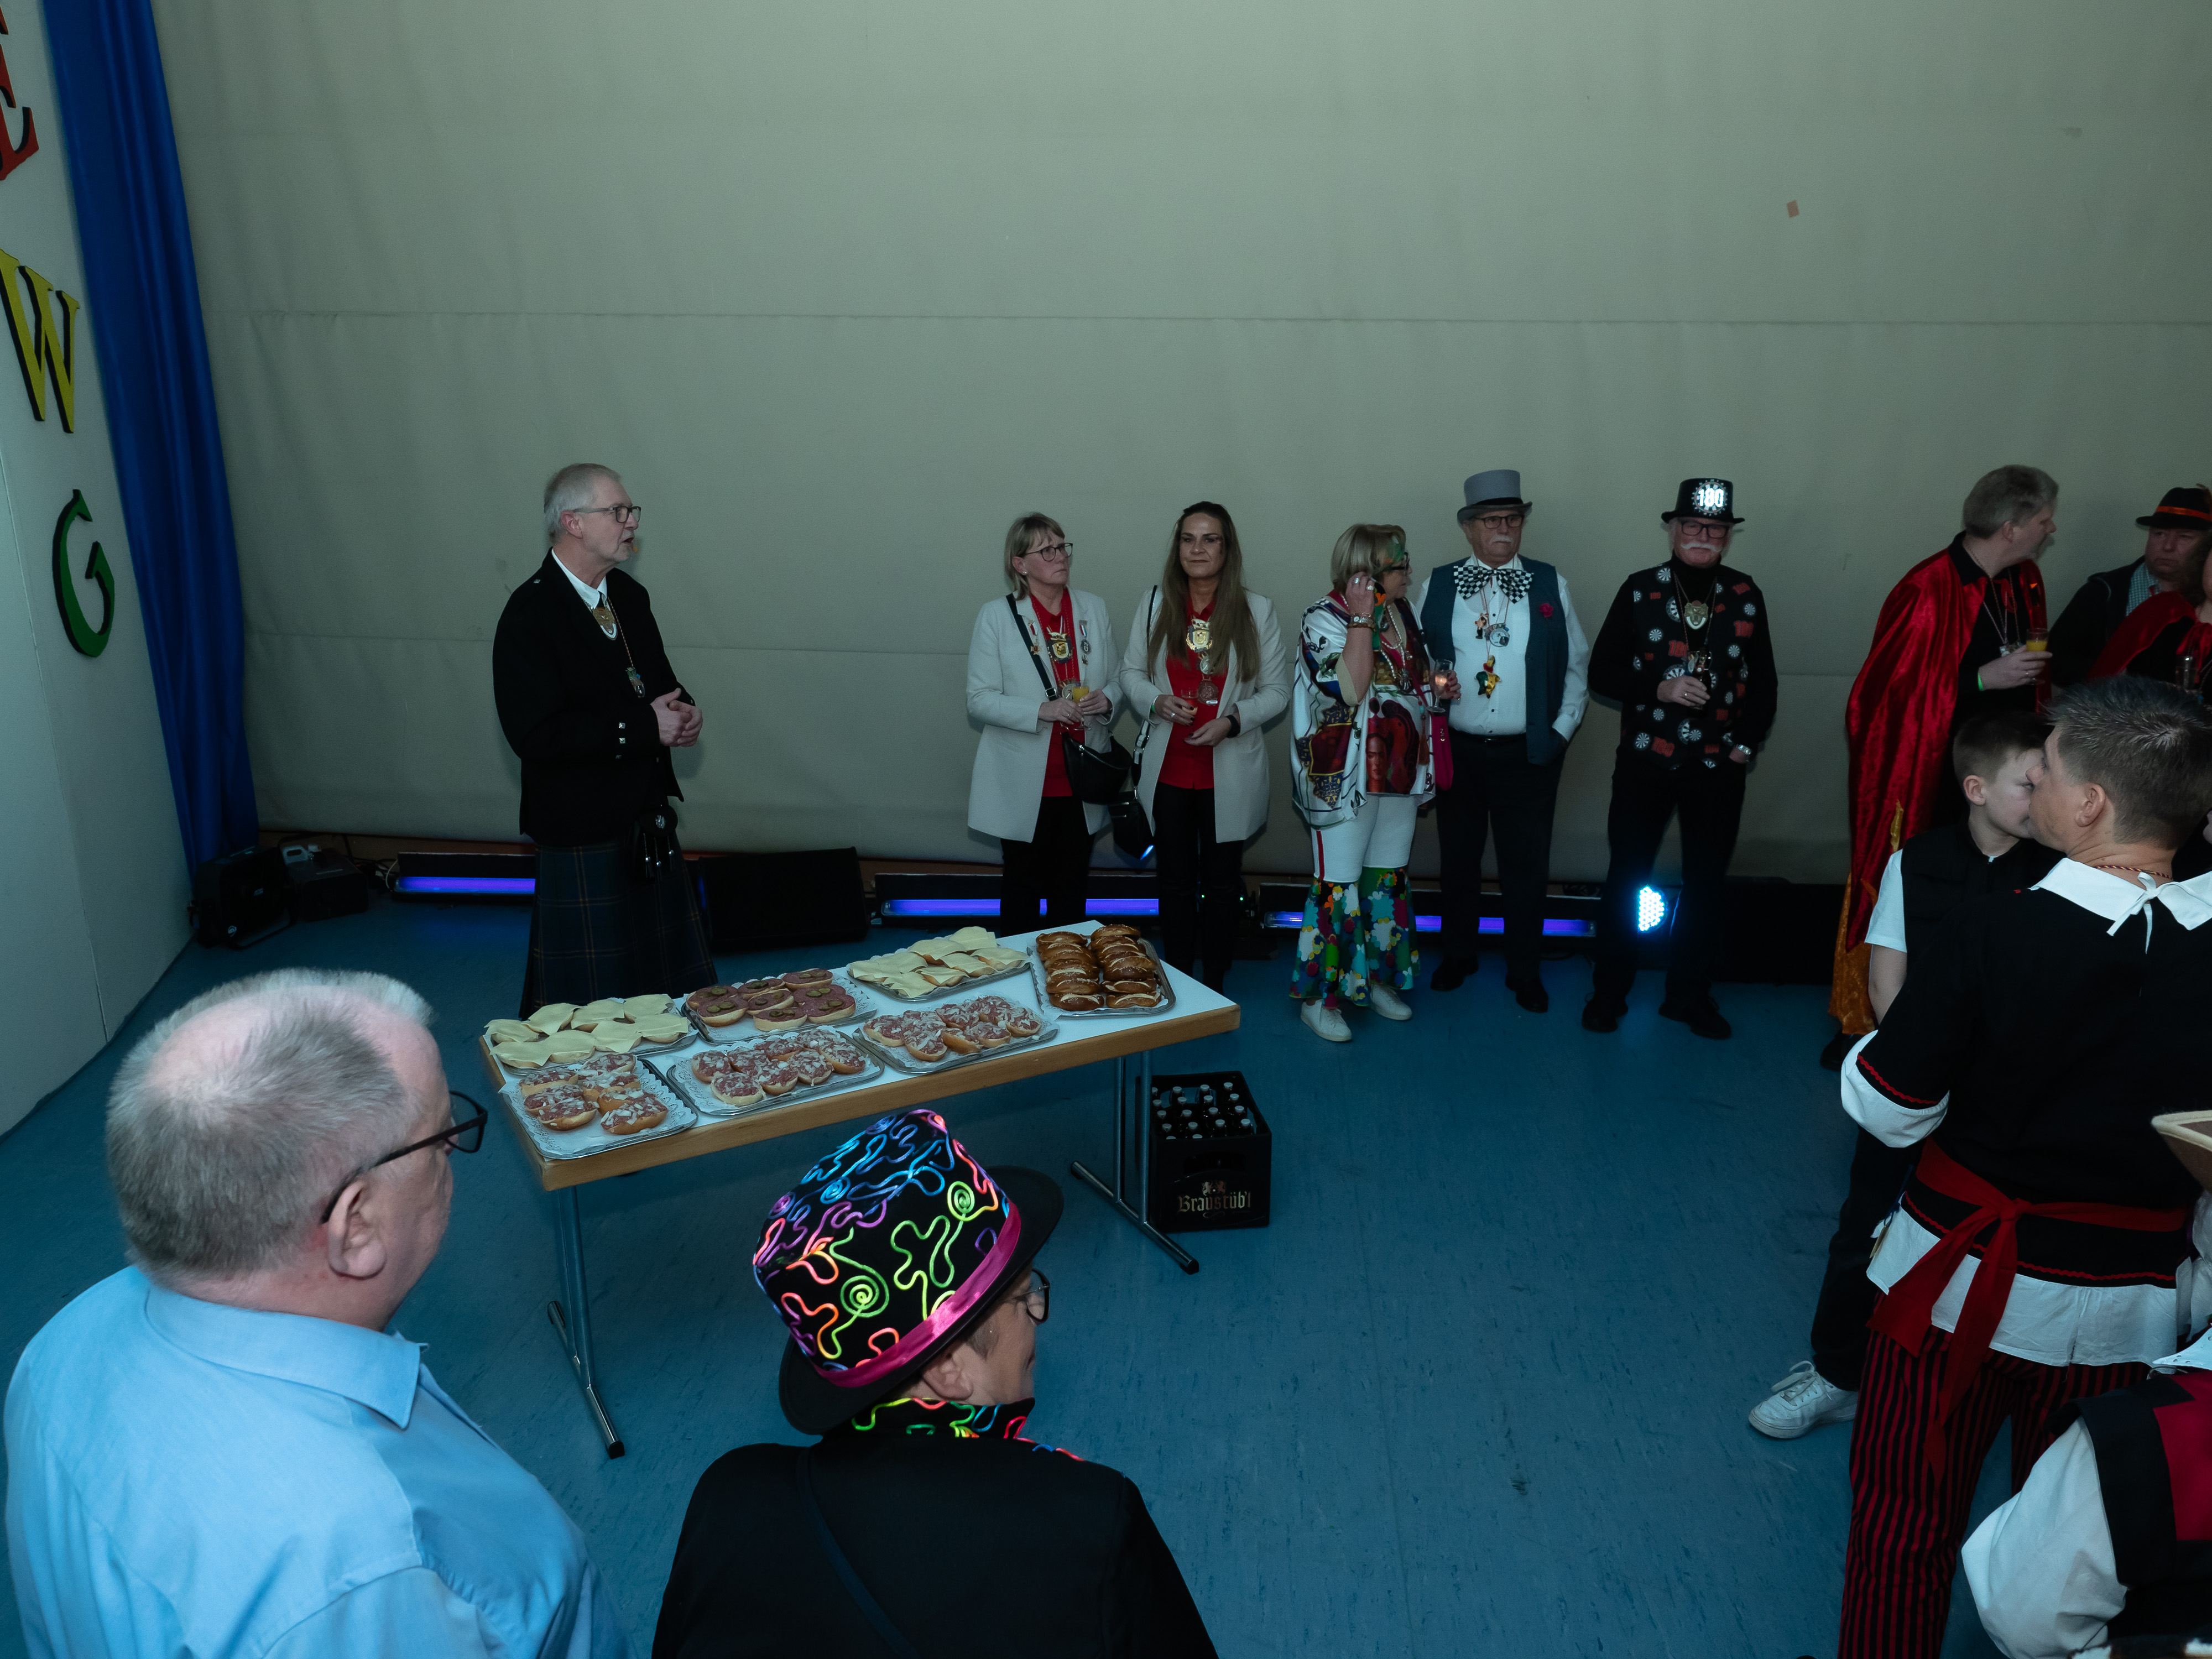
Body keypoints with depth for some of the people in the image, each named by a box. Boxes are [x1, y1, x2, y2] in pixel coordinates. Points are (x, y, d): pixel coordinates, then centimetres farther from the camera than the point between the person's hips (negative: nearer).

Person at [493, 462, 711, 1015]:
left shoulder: (629, 595, 9)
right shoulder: (529, 615, -16)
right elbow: (535, 735, -24)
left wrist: (682, 712, -4)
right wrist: (646, 728, -21)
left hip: (650, 819, 8)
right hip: (583, 830, -8)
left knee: (672, 981, 16)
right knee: (594, 996, 4)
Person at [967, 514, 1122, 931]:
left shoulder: (1094, 608, 7)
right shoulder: (996, 616, -4)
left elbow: (1116, 681, 12)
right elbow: (980, 699, -9)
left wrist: (1106, 700, -12)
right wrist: (1042, 711, -23)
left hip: (1083, 783, 3)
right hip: (1024, 784, -3)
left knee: (1072, 889, 12)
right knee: (1023, 886, 9)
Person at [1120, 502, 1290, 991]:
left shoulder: (1257, 611, -3)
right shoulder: (1154, 604, 3)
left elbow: (1277, 690, -1)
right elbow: (1132, 672, 9)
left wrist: (1232, 720, -17)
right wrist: (1157, 701, -12)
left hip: (1230, 773, -1)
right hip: (1168, 768, 2)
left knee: (1221, 883, 9)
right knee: (1175, 881, 11)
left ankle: (1215, 986, 23)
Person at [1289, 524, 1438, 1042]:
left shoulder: (1400, 612, 9)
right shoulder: (1325, 618, -12)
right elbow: (1349, 690, -26)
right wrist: (1360, 619, -25)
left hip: (1401, 774, 7)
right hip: (1346, 777, -7)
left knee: (1389, 878, 15)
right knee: (1339, 885, -2)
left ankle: (1377, 979, 30)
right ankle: (1320, 996, 9)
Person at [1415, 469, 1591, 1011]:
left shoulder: (1550, 584, 3)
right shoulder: (1438, 584, 4)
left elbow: (1577, 665, 6)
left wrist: (1562, 729, -1)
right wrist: (1430, 682, -10)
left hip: (1528, 756, -1)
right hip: (1458, 751, 1)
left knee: (1527, 867, 5)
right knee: (1458, 860, 14)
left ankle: (1525, 972, 21)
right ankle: (1457, 956, 32)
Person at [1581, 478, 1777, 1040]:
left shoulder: (1746, 596, 3)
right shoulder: (1639, 591, -2)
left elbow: (1762, 682, 8)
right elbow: (1602, 672, -3)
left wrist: (1747, 744, -3)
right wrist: (1660, 688, -17)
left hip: (1719, 766, 2)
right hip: (1645, 762, -2)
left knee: (1705, 884, 11)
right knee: (1626, 878, 5)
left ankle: (1690, 995, 26)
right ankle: (1609, 993, 20)